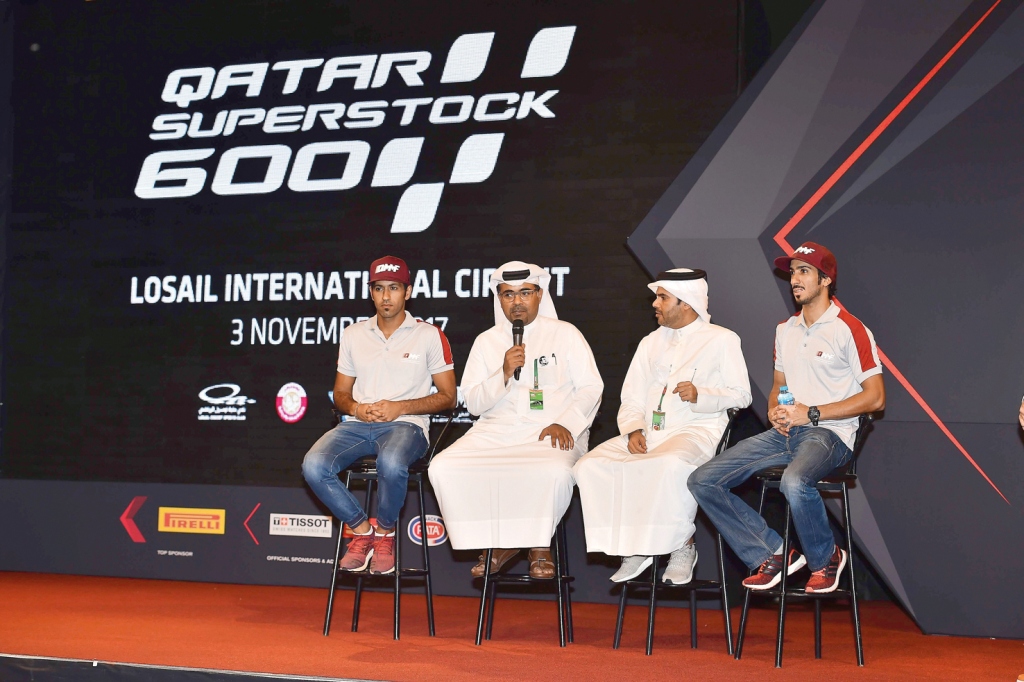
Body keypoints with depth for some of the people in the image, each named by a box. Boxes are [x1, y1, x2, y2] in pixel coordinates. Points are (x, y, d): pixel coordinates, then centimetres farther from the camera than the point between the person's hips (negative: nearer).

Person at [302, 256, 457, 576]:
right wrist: (355, 408, -4)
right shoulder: (353, 335, 17)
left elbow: (447, 397, 4)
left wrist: (400, 407, -11)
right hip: (357, 425, 4)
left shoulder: (429, 335, 6)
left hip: (407, 424, -3)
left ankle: (385, 533, -10)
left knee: (391, 463, -40)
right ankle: (361, 529, -5)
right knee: (313, 465, -28)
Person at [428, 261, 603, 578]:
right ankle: (497, 542, -6)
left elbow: (591, 387, 4)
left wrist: (565, 423, -13)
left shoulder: (565, 333, 9)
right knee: (443, 468, -22)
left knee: (553, 472, -38)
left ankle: (539, 544, -9)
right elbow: (473, 403, 10)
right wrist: (505, 373, -7)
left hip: (550, 433, -3)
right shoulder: (486, 341, 16)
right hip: (495, 431, 3)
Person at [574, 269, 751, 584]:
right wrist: (633, 430, -2)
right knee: (589, 466, -19)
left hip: (696, 430, -6)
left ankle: (682, 546, -19)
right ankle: (632, 547, -10)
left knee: (672, 465, -41)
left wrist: (700, 395, -15)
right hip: (647, 434, 6)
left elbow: (741, 394, 2)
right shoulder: (650, 342, 24)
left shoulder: (722, 340, 8)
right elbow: (632, 397, 17)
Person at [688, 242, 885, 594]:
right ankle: (772, 554, -2)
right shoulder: (785, 330, 18)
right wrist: (774, 410, 3)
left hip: (830, 433, -7)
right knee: (703, 481, -10)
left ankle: (826, 558, -11)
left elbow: (875, 397, -9)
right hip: (784, 432, 7)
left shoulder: (849, 329, -5)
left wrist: (811, 413, -14)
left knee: (794, 482, -41)